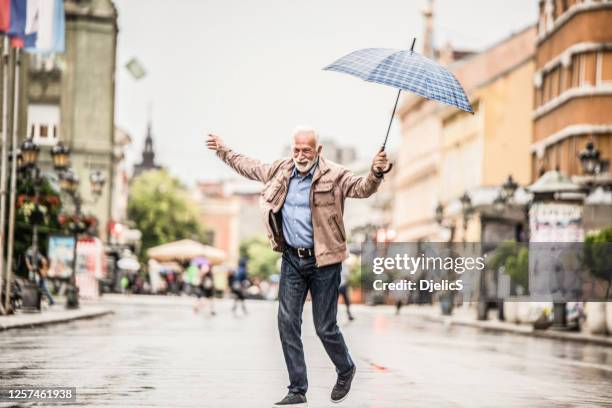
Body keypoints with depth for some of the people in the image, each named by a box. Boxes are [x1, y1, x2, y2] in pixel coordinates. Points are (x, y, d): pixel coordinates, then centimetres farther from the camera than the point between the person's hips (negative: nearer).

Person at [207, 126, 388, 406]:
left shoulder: (334, 176, -9)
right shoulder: (281, 170, 6)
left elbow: (361, 188, -23)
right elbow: (250, 167, 23)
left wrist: (375, 173, -43)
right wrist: (223, 150, 30)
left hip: (324, 261, -5)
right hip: (291, 259, 5)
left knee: (325, 327, 1)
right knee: (287, 323, 1)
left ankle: (346, 370, 32)